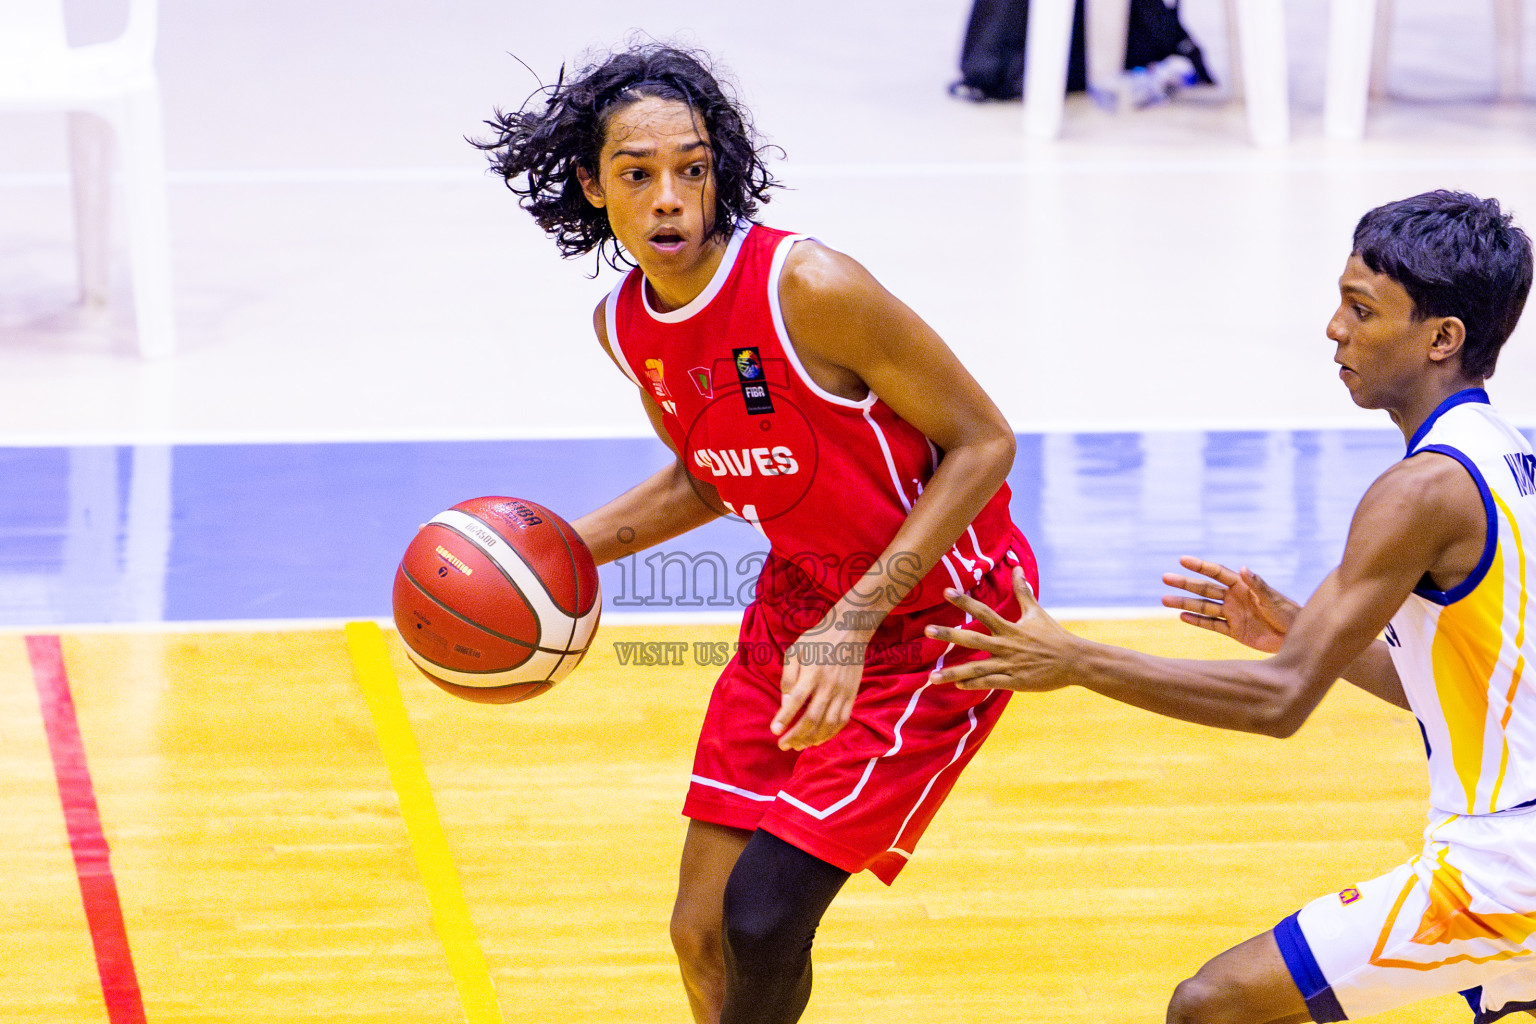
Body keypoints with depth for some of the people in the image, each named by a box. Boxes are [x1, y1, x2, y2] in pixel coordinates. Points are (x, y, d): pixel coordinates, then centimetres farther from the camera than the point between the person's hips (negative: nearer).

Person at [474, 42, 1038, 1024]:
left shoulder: (809, 287, -26)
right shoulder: (623, 325, -3)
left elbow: (983, 443, -20)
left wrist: (854, 623, -26)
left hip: (934, 617, -7)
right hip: (800, 599, 7)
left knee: (764, 916, -13)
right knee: (705, 931, 7)